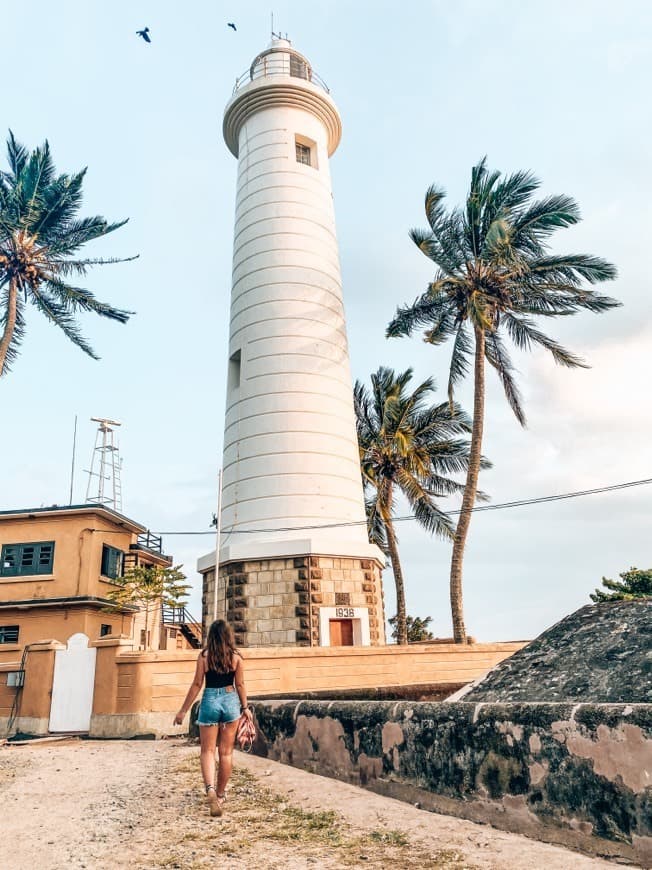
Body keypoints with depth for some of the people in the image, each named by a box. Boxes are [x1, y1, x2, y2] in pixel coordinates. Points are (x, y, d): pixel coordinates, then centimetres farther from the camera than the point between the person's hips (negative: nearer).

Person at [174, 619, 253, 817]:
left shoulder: (204, 656, -4)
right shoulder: (236, 657, -1)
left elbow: (196, 685, -4)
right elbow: (240, 685, 2)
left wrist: (183, 710, 4)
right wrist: (245, 707, 15)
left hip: (210, 701, -1)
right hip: (231, 701, 1)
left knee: (207, 750, 6)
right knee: (226, 752, 12)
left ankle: (210, 789, -16)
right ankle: (220, 794, 22)